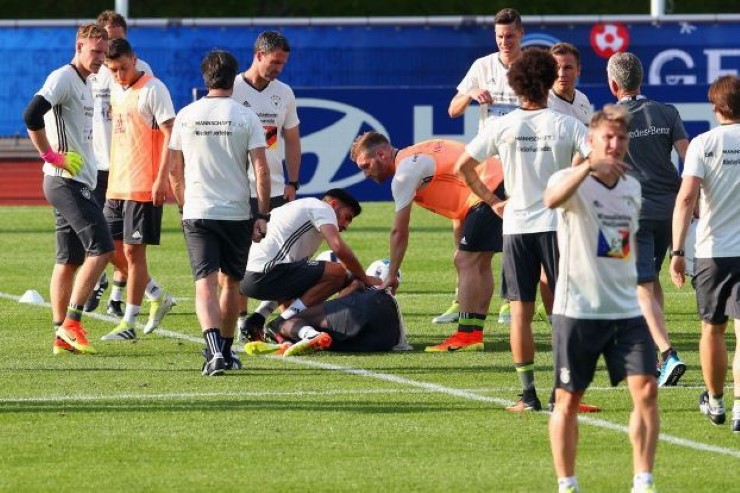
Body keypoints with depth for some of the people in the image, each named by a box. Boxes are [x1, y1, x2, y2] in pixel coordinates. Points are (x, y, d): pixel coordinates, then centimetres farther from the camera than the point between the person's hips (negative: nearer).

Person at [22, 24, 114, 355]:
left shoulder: (85, 84, 19)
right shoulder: (63, 79, -12)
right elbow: (32, 116, -23)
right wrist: (50, 155, -18)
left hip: (79, 182, 10)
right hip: (66, 181, -10)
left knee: (69, 260, 10)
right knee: (101, 249, -15)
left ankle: (62, 337, 12)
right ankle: (70, 323, -13)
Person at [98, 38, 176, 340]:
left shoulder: (153, 90, -11)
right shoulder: (116, 91, 13)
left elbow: (170, 135, -15)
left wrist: (161, 179, -21)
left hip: (144, 187, -8)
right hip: (116, 186, 8)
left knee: (133, 251, -5)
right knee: (113, 249, 9)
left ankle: (129, 323, 1)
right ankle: (158, 297, 25)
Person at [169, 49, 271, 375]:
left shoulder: (186, 116, 3)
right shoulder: (245, 117, -3)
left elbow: (175, 170, 9)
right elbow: (261, 170, -8)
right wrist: (262, 216, -2)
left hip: (197, 213, 0)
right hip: (237, 213, 0)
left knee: (205, 284, -7)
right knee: (231, 283, 17)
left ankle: (215, 351, -26)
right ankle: (226, 351, 27)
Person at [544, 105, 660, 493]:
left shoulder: (632, 187, 11)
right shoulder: (573, 181, -8)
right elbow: (552, 199, -33)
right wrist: (589, 166, -47)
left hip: (626, 311, 5)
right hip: (577, 311, -5)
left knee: (646, 389, -8)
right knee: (568, 400, 3)